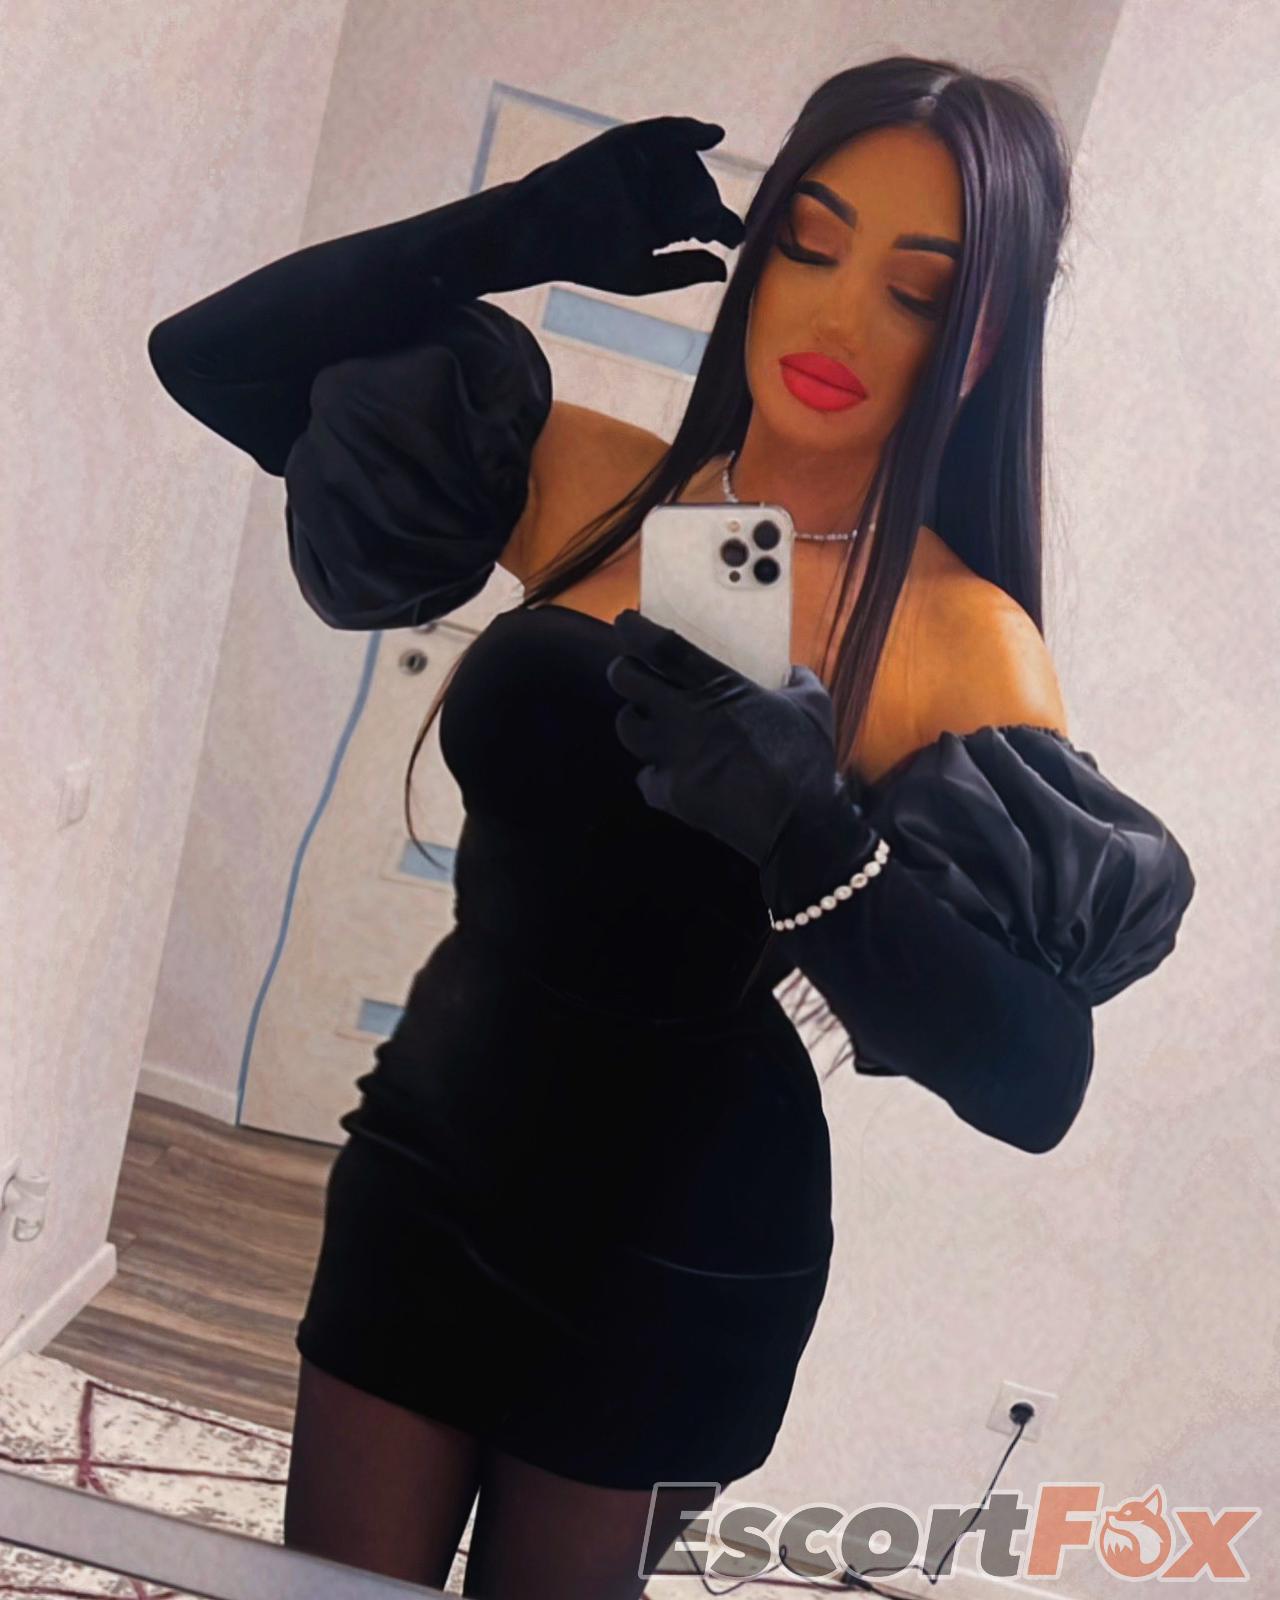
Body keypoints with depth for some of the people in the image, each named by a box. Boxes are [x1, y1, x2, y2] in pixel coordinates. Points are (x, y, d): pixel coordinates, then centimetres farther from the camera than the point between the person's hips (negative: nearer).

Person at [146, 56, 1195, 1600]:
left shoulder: (957, 640, -15)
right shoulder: (590, 484, -4)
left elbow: (1035, 1083, -22)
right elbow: (215, 358, -1)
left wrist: (801, 826, -36)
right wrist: (519, 231, -11)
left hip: (673, 1258, -3)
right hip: (430, 1165, 3)